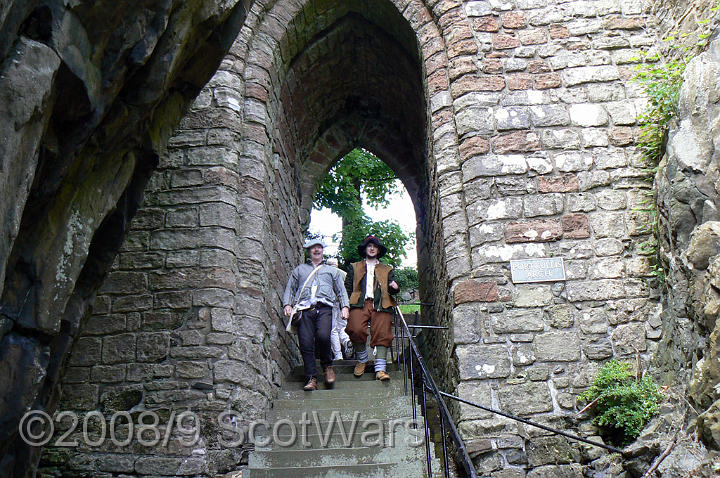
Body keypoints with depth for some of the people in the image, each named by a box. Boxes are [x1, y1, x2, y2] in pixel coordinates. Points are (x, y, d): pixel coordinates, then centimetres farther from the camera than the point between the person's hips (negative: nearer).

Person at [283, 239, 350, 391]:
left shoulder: (332, 271, 29)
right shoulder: (299, 269, 29)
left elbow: (341, 291, 24)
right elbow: (290, 288, 23)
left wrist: (344, 306, 7)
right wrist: (287, 304, 5)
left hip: (324, 308, -1)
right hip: (304, 310, 1)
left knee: (323, 336, -27)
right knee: (306, 343, -14)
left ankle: (327, 366, -3)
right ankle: (311, 379, -11)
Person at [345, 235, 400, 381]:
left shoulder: (387, 270, 27)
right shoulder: (355, 267, 27)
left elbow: (391, 289, 18)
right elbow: (347, 287, 17)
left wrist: (394, 287, -7)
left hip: (380, 305, 1)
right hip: (360, 304, -1)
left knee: (382, 333, -20)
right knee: (356, 330, -25)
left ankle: (380, 369, -21)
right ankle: (362, 359, -2)